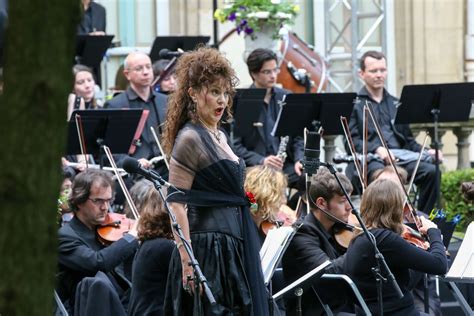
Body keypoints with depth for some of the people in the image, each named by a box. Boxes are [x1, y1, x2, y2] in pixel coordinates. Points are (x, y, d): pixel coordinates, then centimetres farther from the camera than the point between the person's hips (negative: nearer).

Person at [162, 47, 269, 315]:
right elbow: (177, 204, -17)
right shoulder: (189, 139, -11)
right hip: (209, 247, -9)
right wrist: (187, 261, -21)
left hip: (234, 246, 9)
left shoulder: (220, 137, 14)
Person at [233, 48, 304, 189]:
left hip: (285, 166, 4)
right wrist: (261, 161, -20)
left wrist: (299, 160, -5)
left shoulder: (286, 98, 12)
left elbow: (298, 136, 15)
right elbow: (235, 145, -6)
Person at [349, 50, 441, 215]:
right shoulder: (355, 105, 10)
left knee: (430, 170, -25)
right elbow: (352, 141, -2)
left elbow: (408, 140, 25)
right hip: (371, 158, -5)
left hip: (400, 154, 5)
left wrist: (426, 151, 4)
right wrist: (377, 149, -19)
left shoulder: (395, 104, 26)